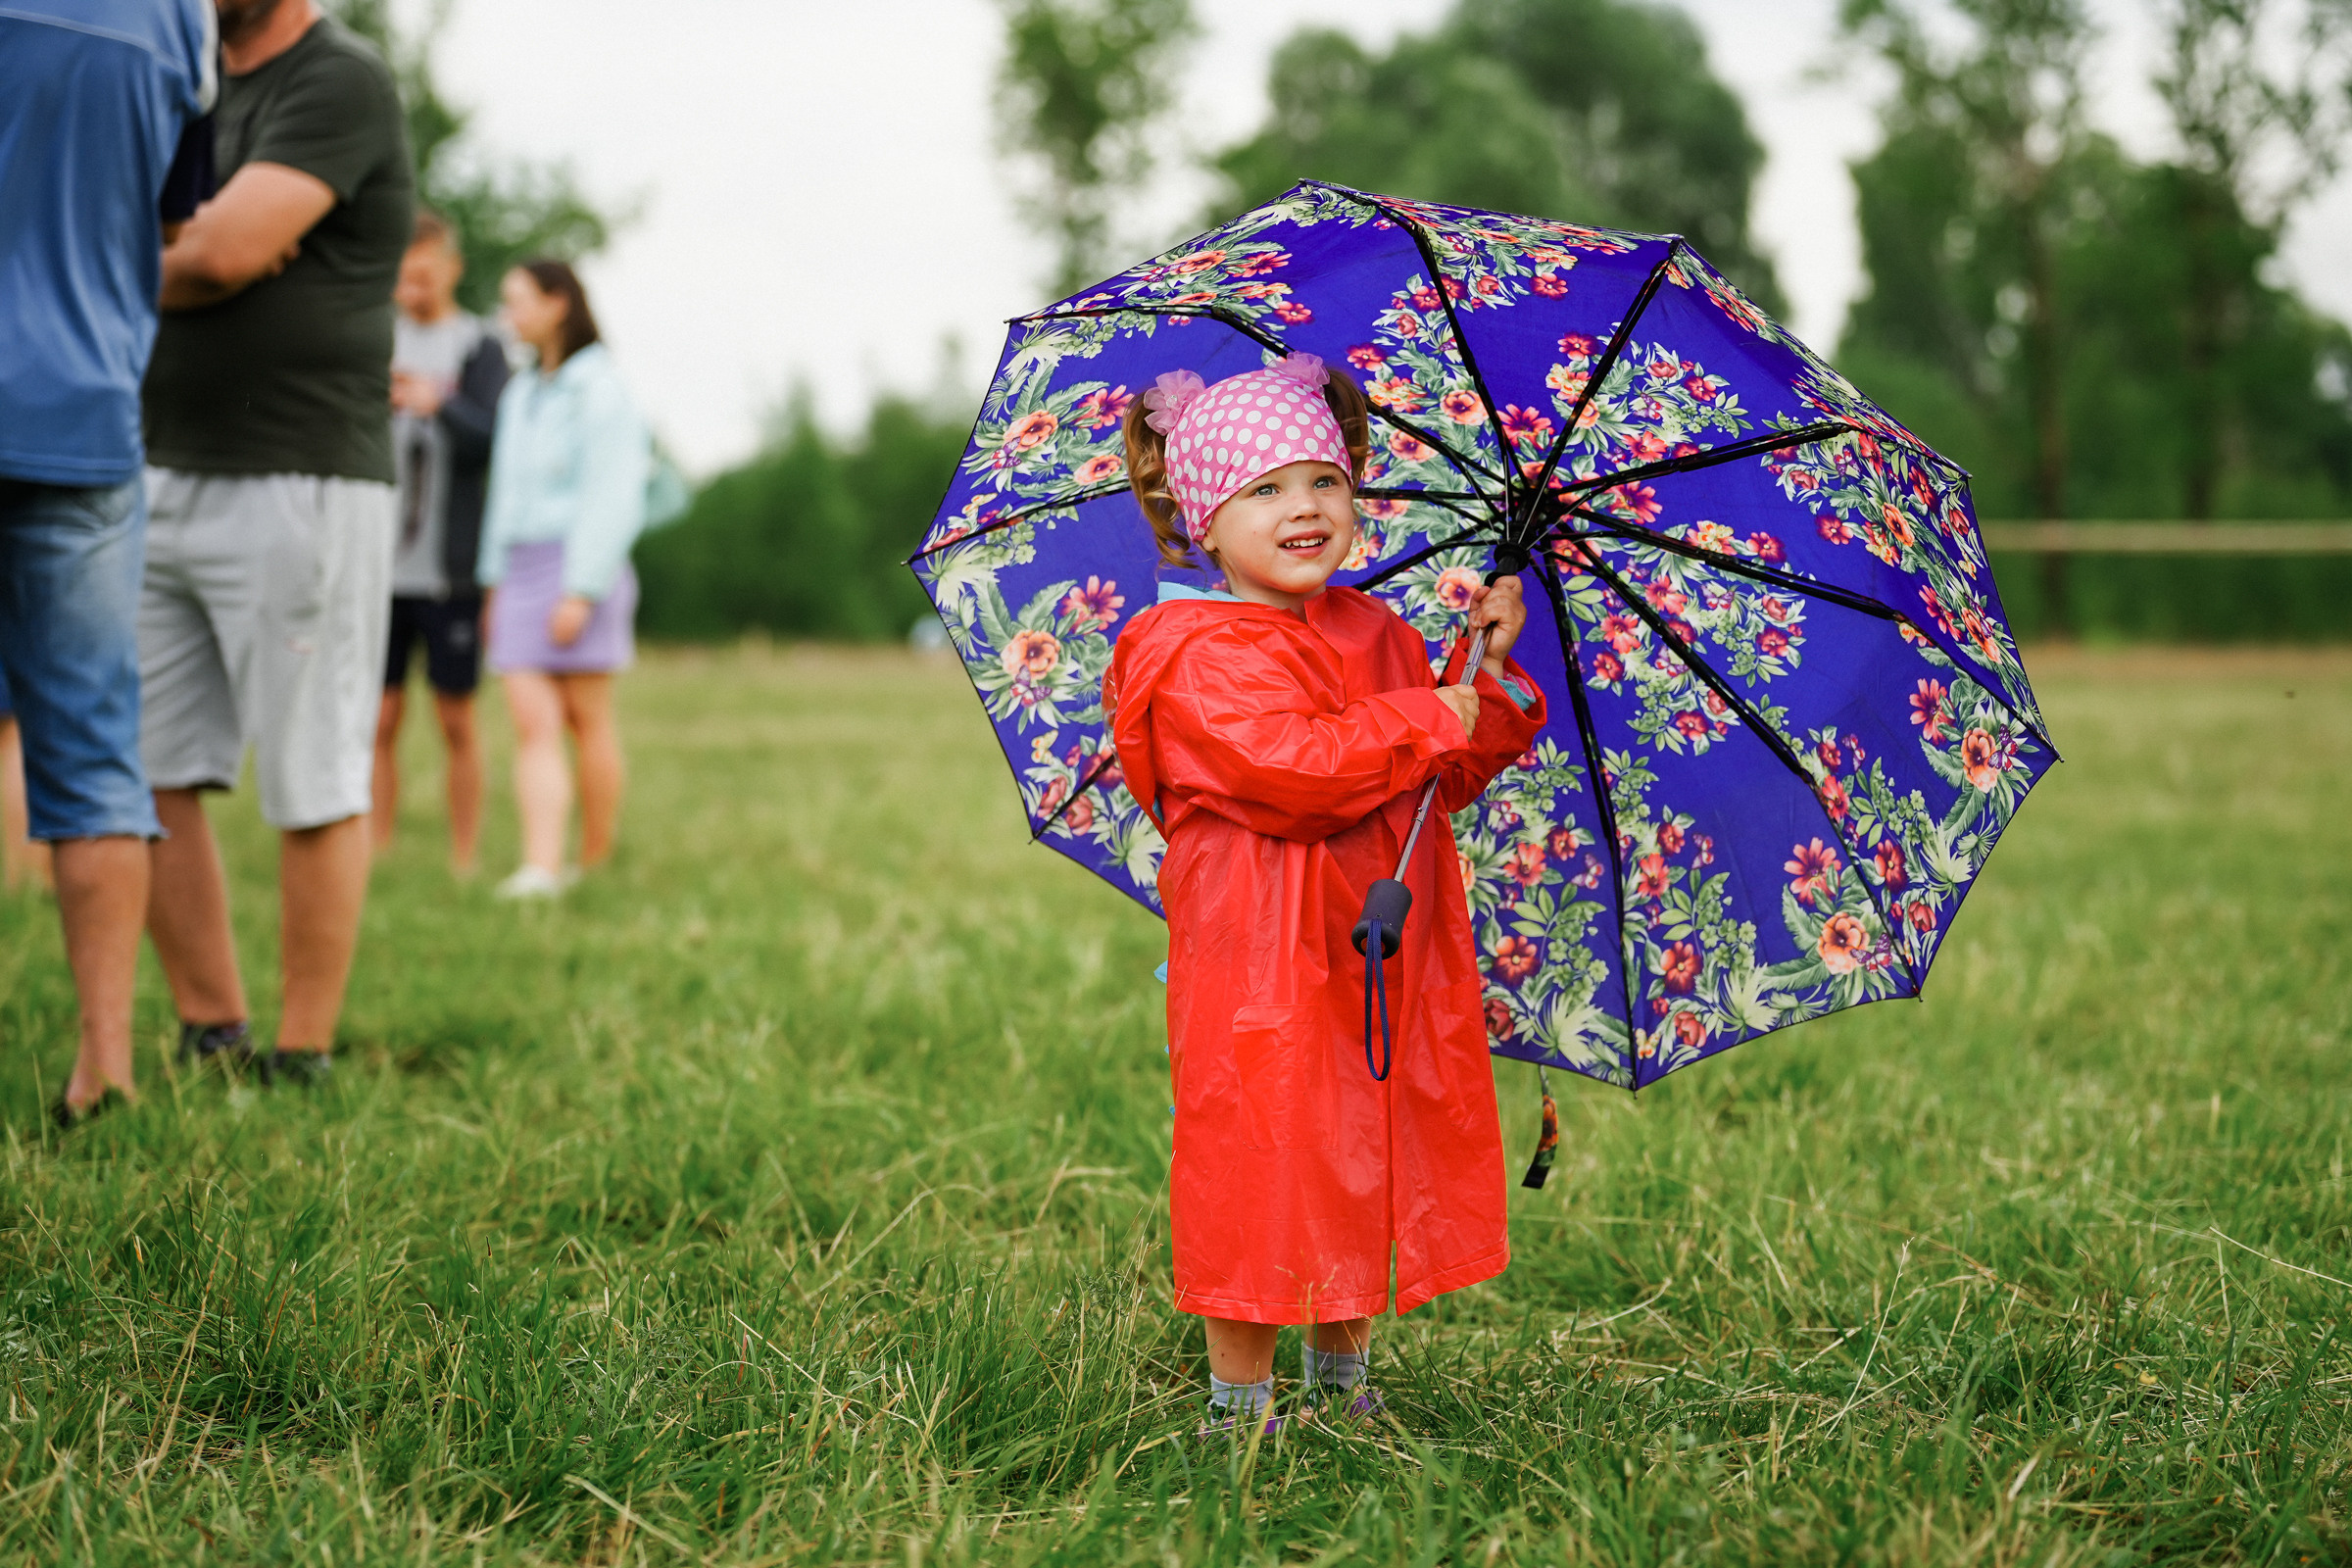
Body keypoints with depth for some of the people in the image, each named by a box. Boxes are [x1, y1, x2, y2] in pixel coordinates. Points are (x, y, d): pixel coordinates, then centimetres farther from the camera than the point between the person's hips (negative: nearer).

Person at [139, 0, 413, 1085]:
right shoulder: (190, 91, 18)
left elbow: (221, 254, -18)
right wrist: (201, 248, -9)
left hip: (301, 487, -8)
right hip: (166, 484, 8)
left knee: (312, 791, -1)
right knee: (137, 778, 5)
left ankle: (301, 1061, 7)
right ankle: (211, 1039, 14)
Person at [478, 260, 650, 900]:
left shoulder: (600, 390, -7)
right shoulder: (521, 395, 17)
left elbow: (613, 498, -13)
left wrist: (580, 590, -19)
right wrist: (496, 581, 15)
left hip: (581, 568, -6)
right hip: (522, 567, 6)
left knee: (587, 719, 1)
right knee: (532, 721, -7)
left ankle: (596, 865, 11)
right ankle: (541, 866, -15)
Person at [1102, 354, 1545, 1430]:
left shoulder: (1376, 634, 14)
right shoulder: (1203, 656, -12)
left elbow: (1451, 781, 18)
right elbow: (1289, 770, -26)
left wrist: (1485, 672, 4)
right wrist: (1431, 719, -17)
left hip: (1390, 958, 8)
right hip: (1260, 967, -7)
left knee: (1374, 1176, 14)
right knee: (1264, 1184, -4)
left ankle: (1342, 1383, 30)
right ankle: (1238, 1405, 10)